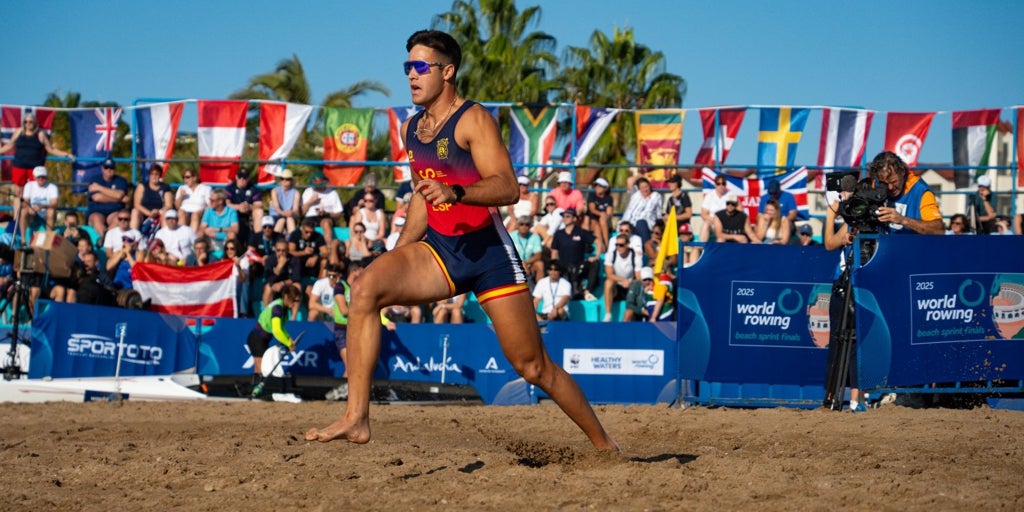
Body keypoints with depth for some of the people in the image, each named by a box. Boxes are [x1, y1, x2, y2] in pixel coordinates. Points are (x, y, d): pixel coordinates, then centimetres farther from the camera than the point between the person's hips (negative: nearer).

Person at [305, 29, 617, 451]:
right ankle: (356, 419, -22)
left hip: (488, 251, -6)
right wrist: (398, 257, 19)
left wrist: (455, 192, -39)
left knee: (533, 368, -1)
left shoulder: (472, 120, -12)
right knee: (366, 289, -21)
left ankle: (604, 445, 19)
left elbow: (507, 188, -23)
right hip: (439, 251, 6)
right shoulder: (410, 129, 10)